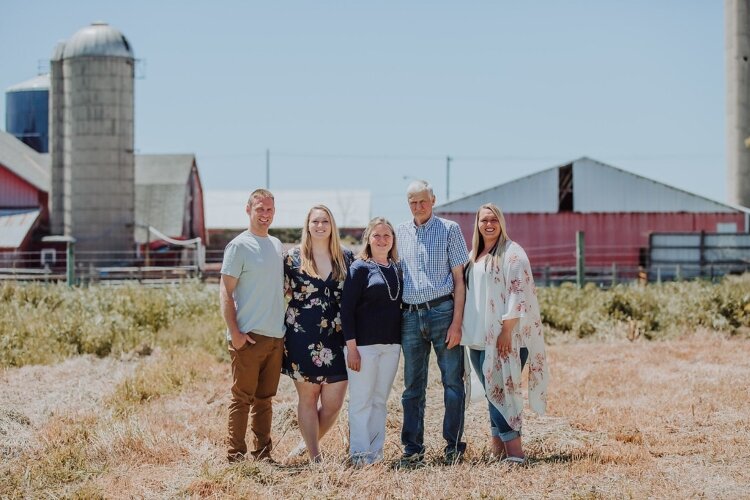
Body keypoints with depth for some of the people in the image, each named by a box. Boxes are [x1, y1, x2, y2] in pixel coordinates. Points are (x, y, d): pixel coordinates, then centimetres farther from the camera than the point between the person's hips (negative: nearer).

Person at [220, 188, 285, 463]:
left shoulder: (277, 245, 14)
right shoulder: (239, 246, -6)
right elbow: (225, 291, -10)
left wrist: (286, 327, 14)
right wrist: (234, 332, -16)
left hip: (276, 337, 6)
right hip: (248, 337, -6)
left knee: (264, 399, 11)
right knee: (242, 398, -2)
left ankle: (263, 454, 17)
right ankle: (235, 456, 3)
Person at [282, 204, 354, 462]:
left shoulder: (346, 257, 7)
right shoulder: (293, 256, 2)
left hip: (336, 338, 2)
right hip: (302, 338, -2)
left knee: (334, 402, 0)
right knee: (308, 398, 4)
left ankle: (310, 443, 23)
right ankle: (314, 456, 12)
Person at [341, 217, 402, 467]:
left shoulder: (396, 269, 12)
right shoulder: (359, 268, -5)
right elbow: (347, 308, -9)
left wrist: (401, 341, 11)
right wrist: (351, 346, -14)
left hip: (391, 344, 5)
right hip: (364, 344, -5)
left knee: (380, 400, 9)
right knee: (361, 401, -1)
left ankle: (376, 452, 15)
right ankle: (360, 454, 4)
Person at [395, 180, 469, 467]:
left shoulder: (449, 230, 2)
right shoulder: (400, 233, 12)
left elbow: (459, 279, -1)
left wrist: (456, 322, -9)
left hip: (442, 312, -3)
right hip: (410, 316, 3)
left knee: (453, 381, 0)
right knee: (413, 386, 7)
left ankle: (454, 446, 8)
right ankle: (413, 449, 12)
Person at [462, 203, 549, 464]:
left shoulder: (512, 253, -6)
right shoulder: (474, 256, 17)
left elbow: (518, 294, -13)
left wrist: (507, 330, -19)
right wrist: (464, 330, 14)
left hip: (502, 336, -7)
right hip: (479, 335, 7)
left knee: (498, 389, -12)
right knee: (492, 391, 9)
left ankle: (513, 449, -10)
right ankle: (498, 447, 15)